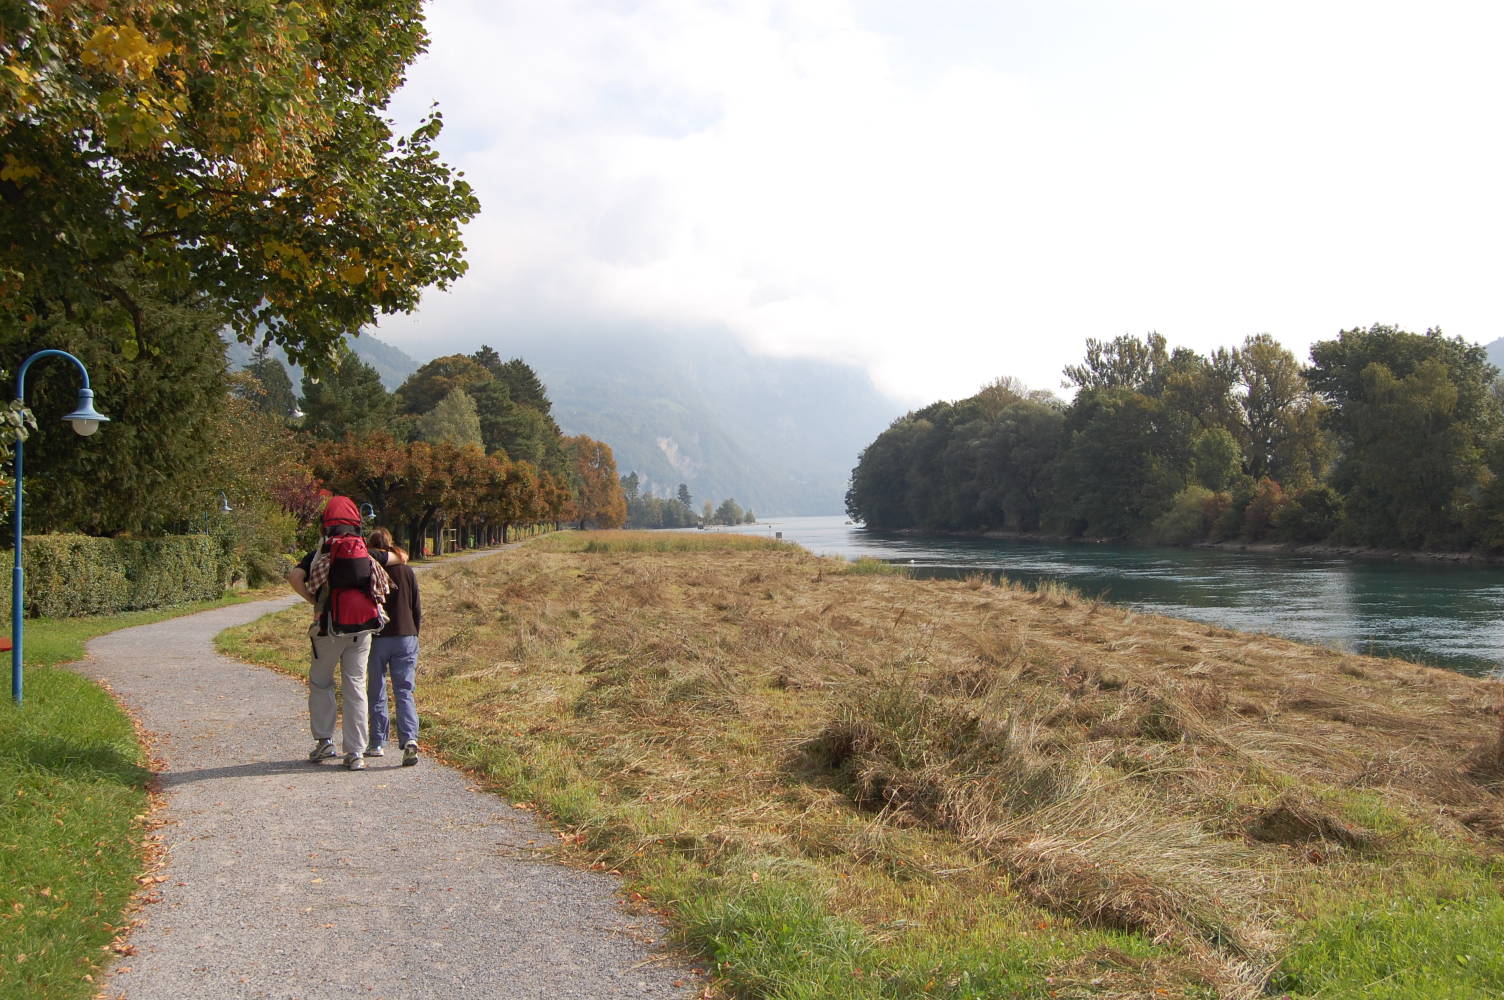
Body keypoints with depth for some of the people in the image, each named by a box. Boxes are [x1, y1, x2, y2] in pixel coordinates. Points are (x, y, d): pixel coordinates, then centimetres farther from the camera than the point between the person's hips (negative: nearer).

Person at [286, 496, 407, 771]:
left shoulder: (319, 555, -1)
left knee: (320, 683, 18)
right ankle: (355, 753, 4)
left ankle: (324, 740, 14)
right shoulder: (367, 555, 5)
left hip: (328, 628, -1)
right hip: (361, 630, 2)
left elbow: (294, 577, -16)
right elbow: (401, 558, 16)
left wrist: (314, 601, -4)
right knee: (356, 688, 5)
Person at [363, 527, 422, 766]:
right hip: (405, 637, 2)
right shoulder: (407, 571, 4)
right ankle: (409, 739, -16)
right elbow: (417, 608, 7)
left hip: (376, 638, -2)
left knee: (376, 693, 10)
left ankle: (377, 744, 16)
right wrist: (415, 635, 18)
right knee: (404, 692, 2)